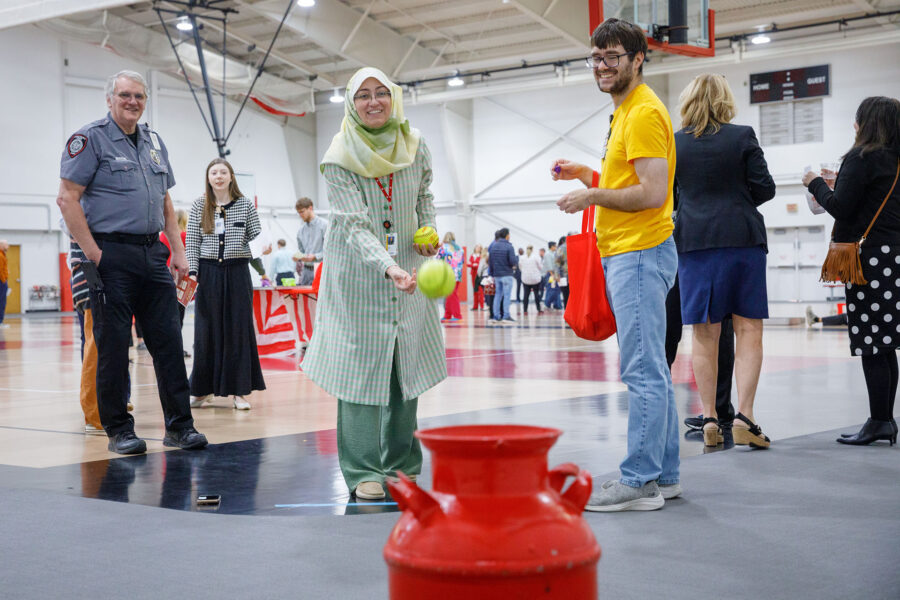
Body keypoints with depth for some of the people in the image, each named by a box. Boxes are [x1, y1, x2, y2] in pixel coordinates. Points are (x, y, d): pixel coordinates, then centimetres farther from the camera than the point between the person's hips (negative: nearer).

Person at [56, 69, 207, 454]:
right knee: (113, 346, 0)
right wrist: (93, 254, -14)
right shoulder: (90, 139, -3)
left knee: (169, 341, 3)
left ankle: (179, 426, 9)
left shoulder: (154, 142, 17)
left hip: (152, 255, 6)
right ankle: (119, 430, 9)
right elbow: (68, 199, -9)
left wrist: (178, 251, 12)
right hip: (112, 255, -6)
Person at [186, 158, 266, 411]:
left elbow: (256, 237, 10)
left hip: (237, 272, 0)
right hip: (208, 272, 0)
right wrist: (192, 272, -4)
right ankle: (203, 388, 15)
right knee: (206, 330, 4)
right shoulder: (199, 206, 5)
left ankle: (239, 390, 7)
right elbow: (192, 242, 2)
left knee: (238, 330, 1)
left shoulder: (245, 205, 4)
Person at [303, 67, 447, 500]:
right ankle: (364, 470, 1)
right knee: (360, 364, -6)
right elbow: (354, 226, -22)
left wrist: (428, 232, -1)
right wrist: (388, 267, -36)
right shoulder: (340, 159, -14)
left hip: (407, 267, 4)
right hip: (358, 270, -4)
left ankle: (402, 464, 17)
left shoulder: (414, 146, 0)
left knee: (406, 362, 6)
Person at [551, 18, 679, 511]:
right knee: (652, 371, 12)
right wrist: (588, 175, 14)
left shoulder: (644, 112, -12)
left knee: (643, 371, -8)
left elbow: (653, 193, -20)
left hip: (640, 254, -11)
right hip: (626, 254, 11)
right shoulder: (624, 113, 20)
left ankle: (639, 481, -5)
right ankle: (664, 474, 19)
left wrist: (592, 196, -13)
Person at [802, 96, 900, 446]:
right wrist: (838, 184, 22)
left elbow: (840, 208, -13)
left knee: (871, 345, -5)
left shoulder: (863, 157, -10)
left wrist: (816, 184, 3)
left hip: (870, 256, -9)